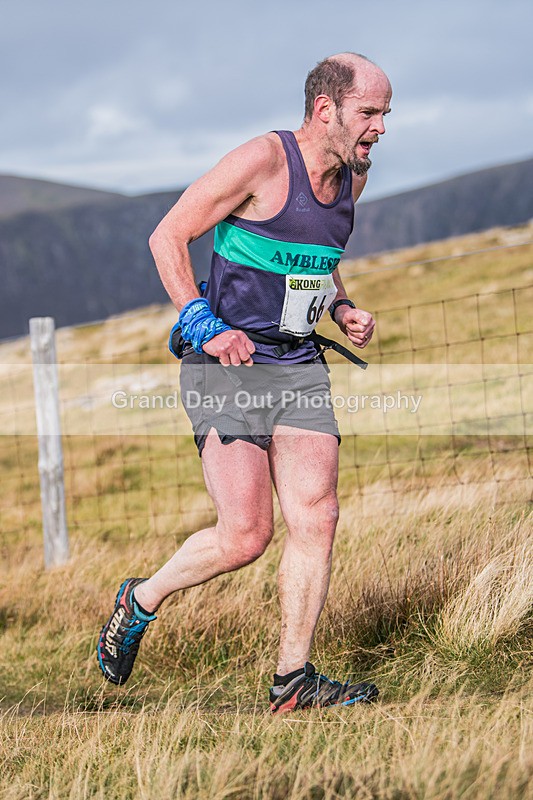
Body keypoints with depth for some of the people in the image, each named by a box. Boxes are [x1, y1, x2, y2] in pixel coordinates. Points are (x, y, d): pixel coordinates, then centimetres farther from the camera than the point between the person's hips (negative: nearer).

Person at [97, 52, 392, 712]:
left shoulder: (352, 175, 9)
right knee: (244, 537, -11)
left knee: (316, 520, -4)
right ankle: (139, 602, 16)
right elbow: (167, 237, -10)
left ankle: (292, 681, 5)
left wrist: (341, 308, 8)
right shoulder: (262, 160, -14)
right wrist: (204, 325, -19)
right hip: (226, 364, -7)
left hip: (298, 366, 7)